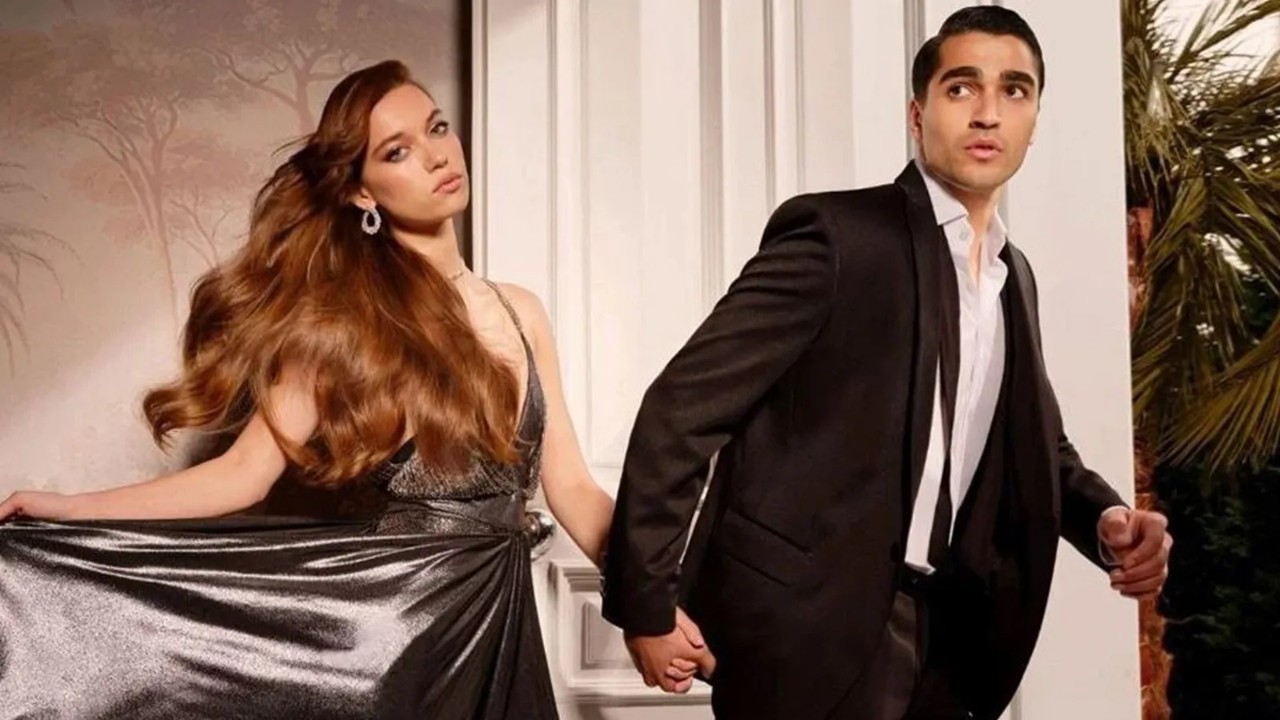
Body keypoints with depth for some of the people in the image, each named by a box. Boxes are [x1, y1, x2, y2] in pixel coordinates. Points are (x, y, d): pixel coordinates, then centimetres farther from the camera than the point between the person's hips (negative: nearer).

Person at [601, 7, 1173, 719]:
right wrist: (646, 600, -15)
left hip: (944, 630, 7)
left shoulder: (1015, 276, 12)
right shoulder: (836, 233, -12)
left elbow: (1038, 445, 19)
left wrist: (1105, 517, -3)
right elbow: (684, 404, -13)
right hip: (808, 628, -7)